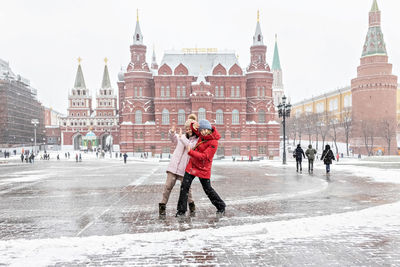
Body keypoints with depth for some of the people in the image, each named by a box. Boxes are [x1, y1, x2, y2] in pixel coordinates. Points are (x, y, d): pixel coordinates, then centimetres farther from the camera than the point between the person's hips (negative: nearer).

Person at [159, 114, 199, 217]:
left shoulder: (197, 140, 1)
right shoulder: (181, 137, 14)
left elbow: (191, 146, -16)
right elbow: (173, 138, 2)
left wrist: (181, 137, -18)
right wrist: (172, 132, -19)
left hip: (185, 169, -2)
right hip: (174, 166, 3)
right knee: (168, 186, -2)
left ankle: (191, 206, 22)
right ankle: (162, 206, 7)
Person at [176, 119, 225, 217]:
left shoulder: (214, 143, -22)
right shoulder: (203, 134, -1)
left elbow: (204, 156, -26)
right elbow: (193, 129, 14)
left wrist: (190, 152, -30)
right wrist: (193, 125, -11)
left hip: (203, 169, -6)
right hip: (192, 164, 6)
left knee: (208, 189, 7)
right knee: (184, 186, -2)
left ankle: (221, 207, 27)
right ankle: (181, 210, 6)